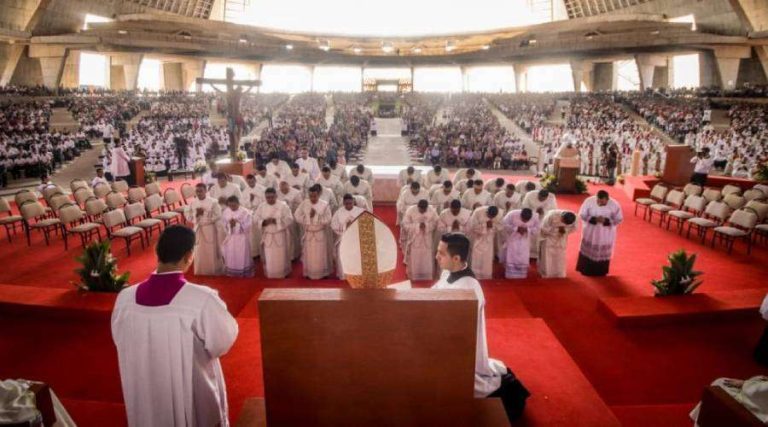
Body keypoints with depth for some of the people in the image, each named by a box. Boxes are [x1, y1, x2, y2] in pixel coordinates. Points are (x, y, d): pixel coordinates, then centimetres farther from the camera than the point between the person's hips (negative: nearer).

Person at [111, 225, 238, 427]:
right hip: (193, 397, -3)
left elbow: (121, 341, 2)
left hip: (145, 397, 4)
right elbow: (224, 342, -15)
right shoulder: (203, 299, -30)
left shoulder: (125, 298, -16)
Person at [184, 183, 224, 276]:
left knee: (211, 250, 5)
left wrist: (205, 213, -19)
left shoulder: (213, 201, -11)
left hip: (210, 229, -3)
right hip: (198, 229, 3)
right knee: (199, 251, 11)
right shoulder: (192, 202, 1)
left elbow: (218, 215, -14)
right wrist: (196, 214, -14)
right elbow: (187, 214, 4)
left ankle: (214, 270, 21)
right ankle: (200, 271, 26)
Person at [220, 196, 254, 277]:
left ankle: (244, 272, 17)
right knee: (230, 255, 10)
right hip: (230, 237, 4)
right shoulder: (226, 211, 2)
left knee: (242, 256, 4)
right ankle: (231, 272, 24)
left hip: (242, 237, -4)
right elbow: (223, 224, 4)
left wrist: (237, 223, -24)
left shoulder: (244, 211, -12)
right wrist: (229, 224, -17)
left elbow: (247, 225, -15)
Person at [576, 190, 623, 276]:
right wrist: (594, 219, -28)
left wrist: (606, 221, -28)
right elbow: (582, 215, -12)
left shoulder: (614, 205, -20)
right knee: (588, 250, 13)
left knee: (603, 252, 15)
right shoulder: (589, 201, -20)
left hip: (606, 234, 0)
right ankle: (586, 270, 31)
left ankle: (601, 272, 34)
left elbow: (618, 220, -11)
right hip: (590, 231, 0)